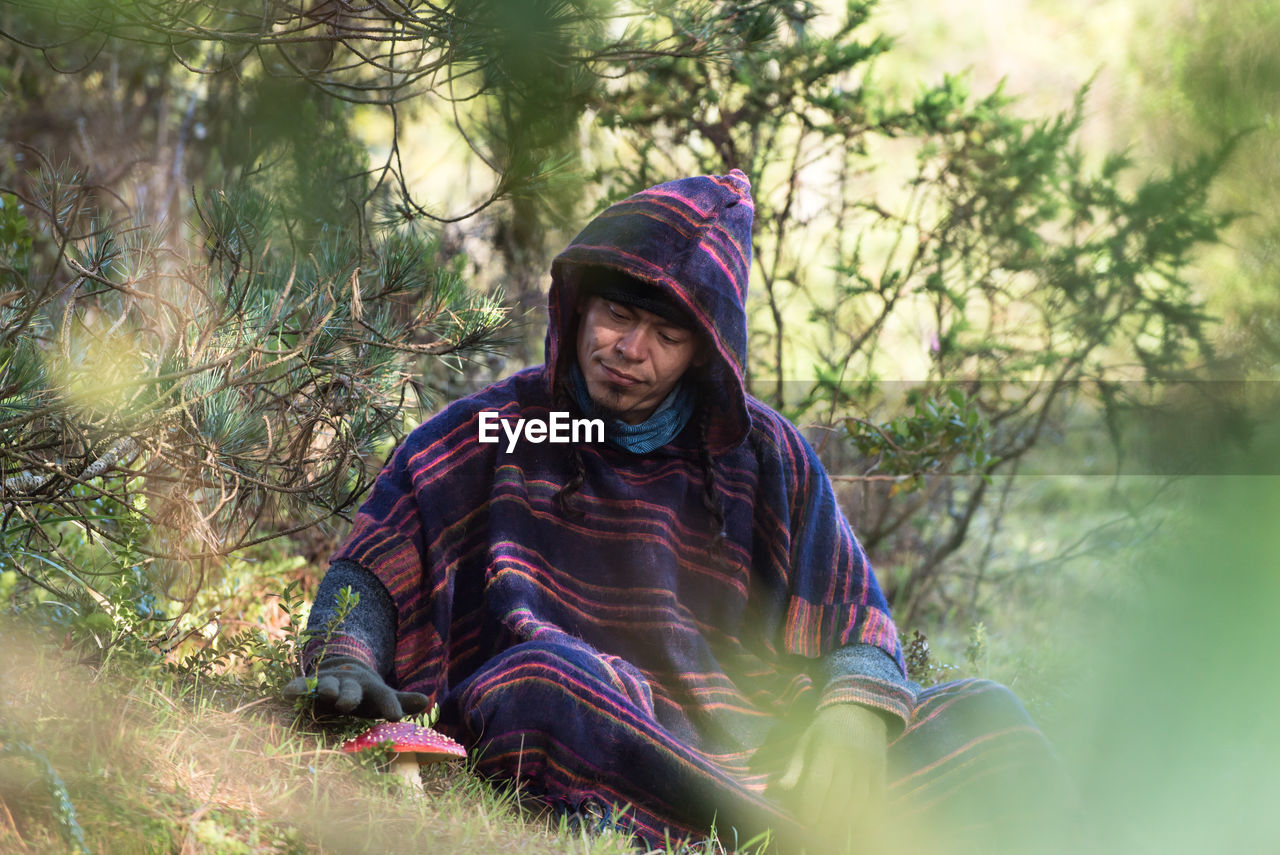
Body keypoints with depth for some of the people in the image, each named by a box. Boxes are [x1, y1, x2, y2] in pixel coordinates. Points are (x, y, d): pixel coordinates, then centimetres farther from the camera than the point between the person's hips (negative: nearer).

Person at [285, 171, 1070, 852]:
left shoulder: (766, 458, 14)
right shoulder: (491, 433, 10)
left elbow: (856, 619, 12)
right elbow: (371, 573, 11)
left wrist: (852, 715, -12)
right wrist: (346, 660, -12)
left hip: (749, 750, 3)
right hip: (575, 748, -3)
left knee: (984, 719, -16)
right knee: (544, 677, -38)